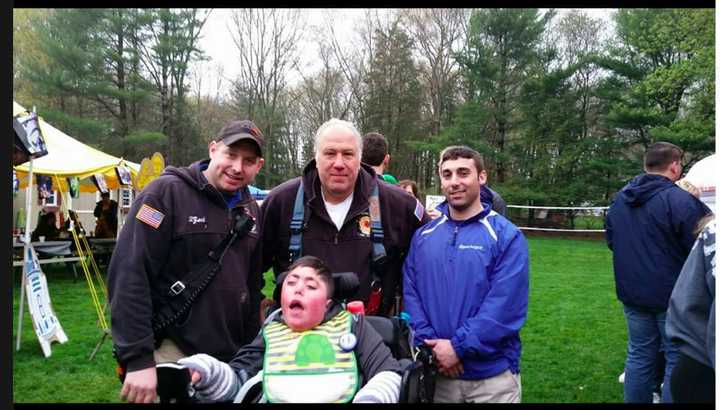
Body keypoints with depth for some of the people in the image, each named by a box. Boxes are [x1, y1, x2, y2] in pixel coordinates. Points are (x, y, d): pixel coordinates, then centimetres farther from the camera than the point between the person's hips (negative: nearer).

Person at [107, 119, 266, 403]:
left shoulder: (251, 211, 7)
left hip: (230, 357, 6)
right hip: (171, 351, -6)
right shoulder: (166, 192, -12)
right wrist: (138, 358, -20)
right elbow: (129, 275, -17)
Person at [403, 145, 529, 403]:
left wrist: (458, 346, -18)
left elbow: (506, 306, -15)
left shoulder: (507, 236, -8)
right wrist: (430, 345, -12)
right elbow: (411, 293, 0)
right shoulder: (423, 236, 3)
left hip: (493, 375, -2)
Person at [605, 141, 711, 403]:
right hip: (673, 295, -6)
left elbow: (611, 240, 18)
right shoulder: (681, 199, -17)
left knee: (639, 355, 14)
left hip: (632, 293, 6)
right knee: (678, 360, 4)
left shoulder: (619, 199, 7)